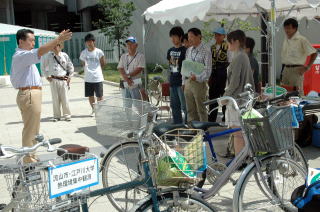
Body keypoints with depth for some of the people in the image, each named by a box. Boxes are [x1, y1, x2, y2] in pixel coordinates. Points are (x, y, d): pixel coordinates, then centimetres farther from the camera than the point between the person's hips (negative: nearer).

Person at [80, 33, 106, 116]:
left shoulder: (99, 52, -6)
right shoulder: (83, 53, 3)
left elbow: (103, 63, 7)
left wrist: (97, 69, 9)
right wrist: (88, 69, 11)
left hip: (98, 78, -3)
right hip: (88, 78, 3)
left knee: (99, 96, 1)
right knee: (90, 95, 10)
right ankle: (93, 110, 26)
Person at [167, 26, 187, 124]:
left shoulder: (184, 50, -8)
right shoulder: (170, 51, 13)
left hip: (181, 82, -8)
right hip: (173, 82, 8)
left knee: (184, 106, -5)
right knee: (174, 106, 13)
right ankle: (177, 125, 23)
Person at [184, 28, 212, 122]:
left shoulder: (205, 51, -8)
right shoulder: (188, 50, 13)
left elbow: (207, 70, -13)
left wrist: (197, 77, -26)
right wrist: (184, 82, 12)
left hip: (199, 83, -6)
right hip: (188, 82, 6)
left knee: (201, 109, 0)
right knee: (190, 109, 12)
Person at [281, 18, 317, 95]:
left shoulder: (301, 40, -10)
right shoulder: (286, 39, 11)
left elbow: (314, 53, -8)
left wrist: (307, 67, -9)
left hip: (296, 70, -7)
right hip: (286, 68, 7)